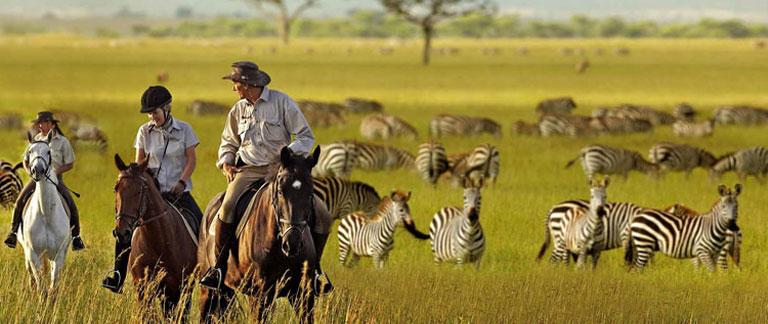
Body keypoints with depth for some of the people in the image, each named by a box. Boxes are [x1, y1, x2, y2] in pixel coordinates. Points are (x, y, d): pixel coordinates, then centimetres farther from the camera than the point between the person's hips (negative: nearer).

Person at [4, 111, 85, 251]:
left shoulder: (62, 141, -2)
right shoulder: (36, 140, 7)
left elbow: (69, 164, 0)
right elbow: (26, 161, 15)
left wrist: (55, 172, -16)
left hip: (55, 177, -2)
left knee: (71, 206, -17)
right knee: (20, 201, -19)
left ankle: (75, 236, 0)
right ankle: (14, 232, -8)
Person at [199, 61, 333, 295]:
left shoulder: (282, 102, 0)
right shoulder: (238, 110, 12)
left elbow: (305, 136, 0)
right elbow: (229, 143, 27)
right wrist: (226, 162, 6)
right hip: (248, 171, 1)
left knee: (321, 215, -15)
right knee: (228, 207, -30)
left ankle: (314, 267, 6)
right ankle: (219, 267, -20)